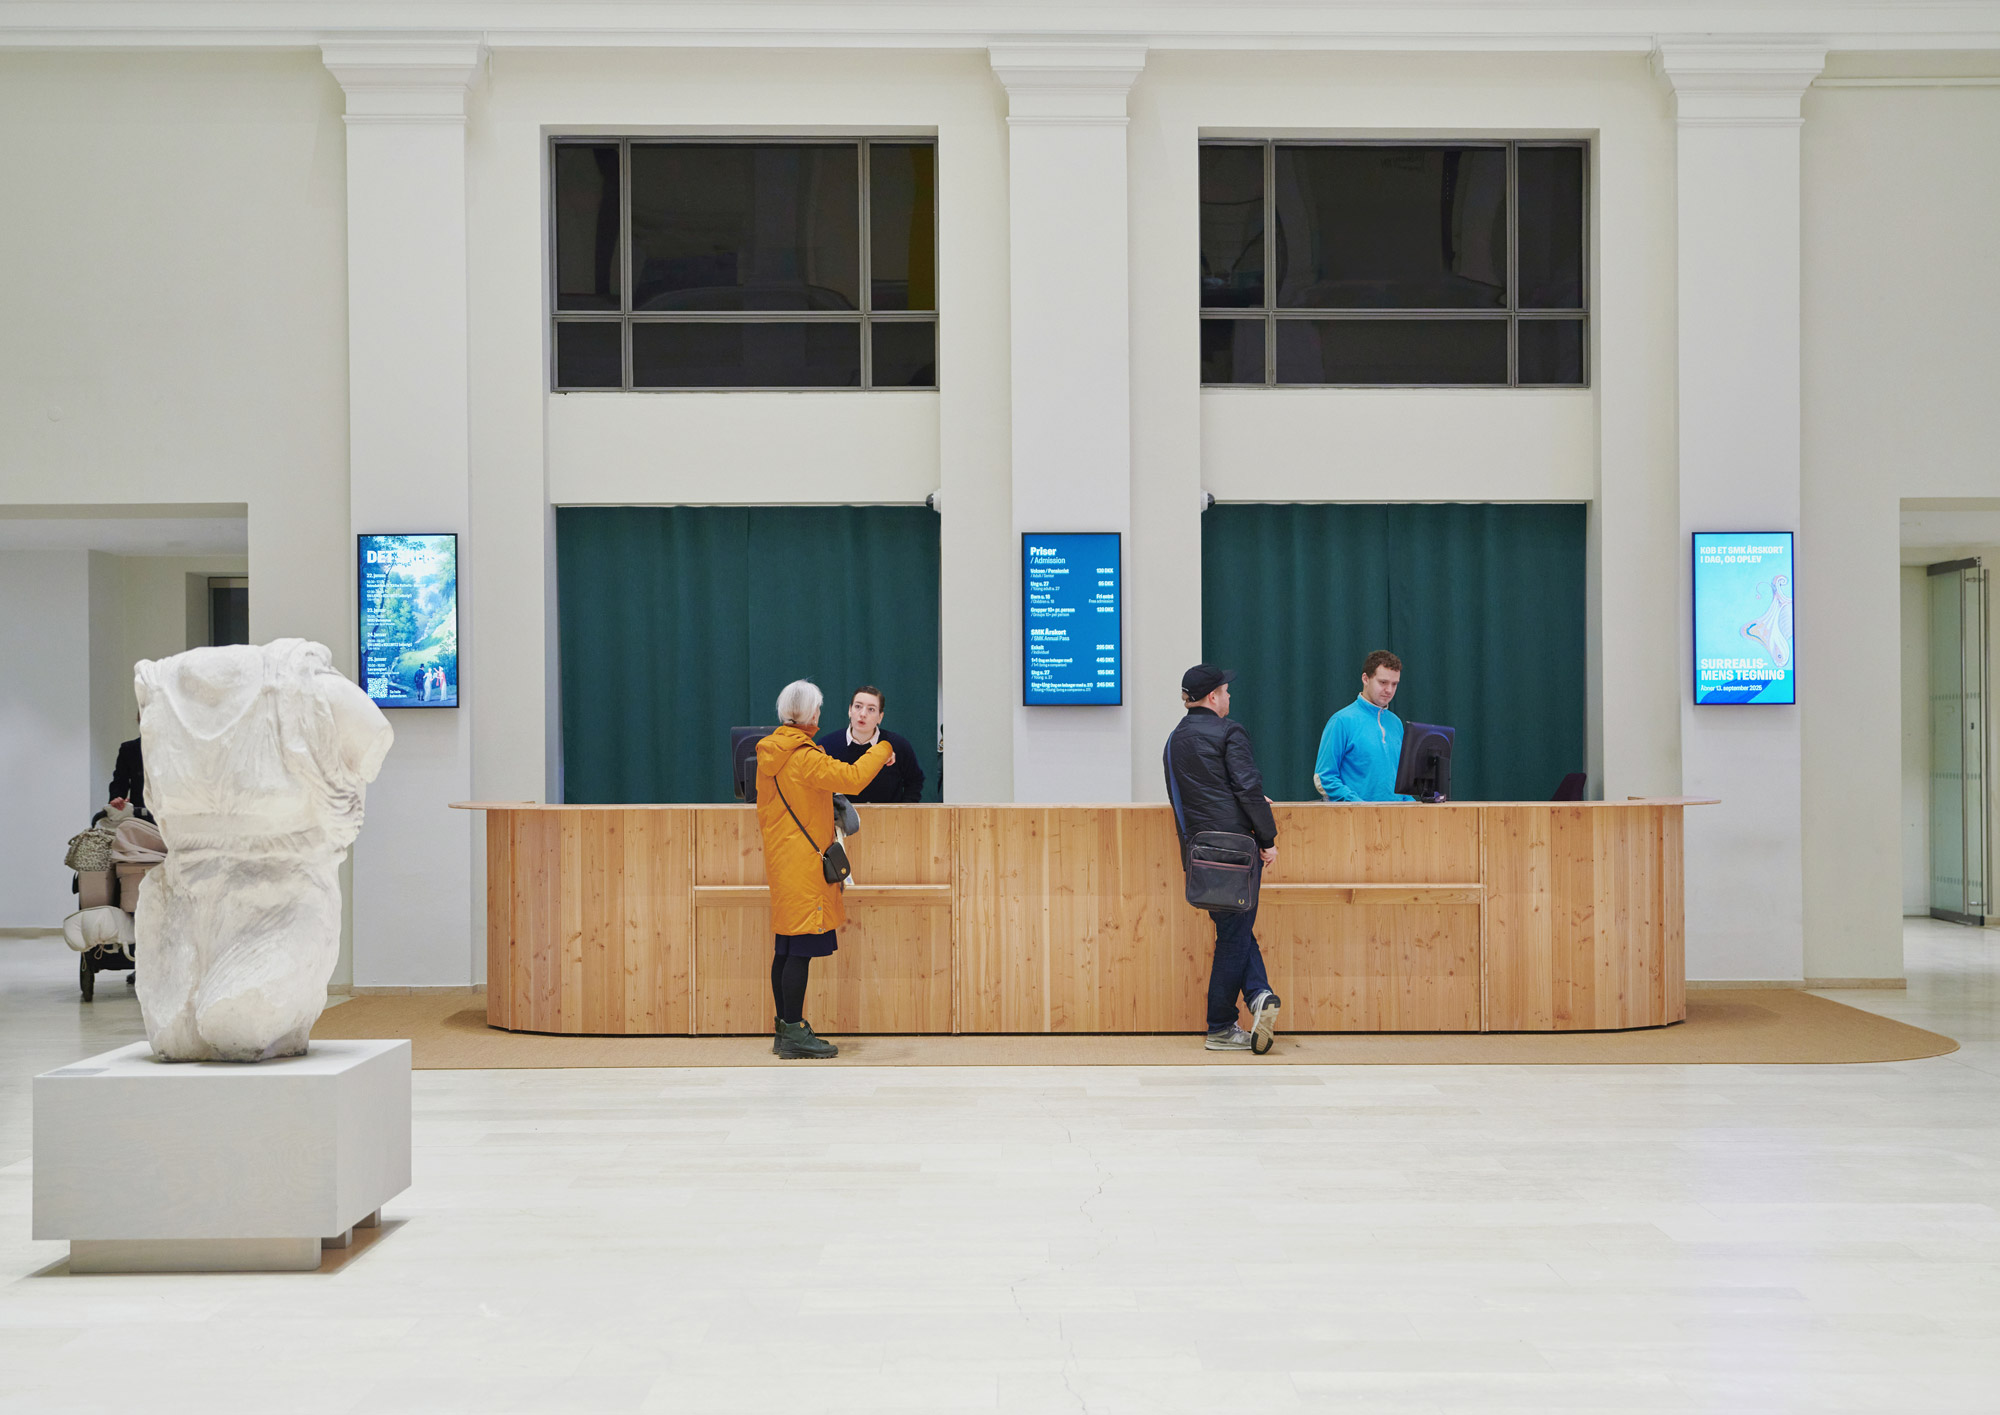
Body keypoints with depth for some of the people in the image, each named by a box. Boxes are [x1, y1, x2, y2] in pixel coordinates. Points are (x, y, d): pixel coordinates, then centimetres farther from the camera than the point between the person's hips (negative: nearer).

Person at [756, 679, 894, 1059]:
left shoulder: (770, 754, 12)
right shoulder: (805, 757, -16)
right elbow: (851, 778, -25)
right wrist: (882, 750, -11)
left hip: (780, 860, 9)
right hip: (805, 865, -9)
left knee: (786, 949, 12)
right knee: (802, 949, -8)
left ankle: (785, 1029, 17)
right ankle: (794, 1033, -8)